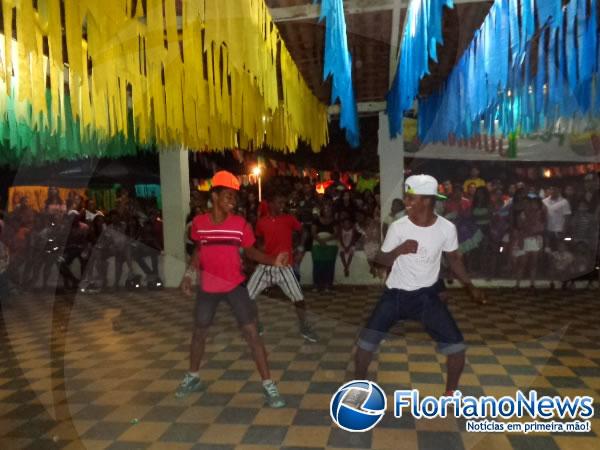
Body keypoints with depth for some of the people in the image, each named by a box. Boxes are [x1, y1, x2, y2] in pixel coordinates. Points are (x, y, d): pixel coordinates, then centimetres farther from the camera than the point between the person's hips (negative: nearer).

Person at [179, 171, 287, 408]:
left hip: (235, 286, -2)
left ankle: (268, 385, 5)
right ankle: (192, 377, 41)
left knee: (252, 333, -6)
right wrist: (188, 275, 5)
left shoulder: (240, 224, -10)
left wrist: (273, 261, -18)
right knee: (199, 333, 16)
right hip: (208, 287, 2)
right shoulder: (198, 223, -5)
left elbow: (251, 251, -2)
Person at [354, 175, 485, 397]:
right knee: (366, 342, -5)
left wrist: (470, 286, 2)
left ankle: (451, 394, 22)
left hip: (427, 294, 1)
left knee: (457, 345, -5)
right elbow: (381, 260, -7)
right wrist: (399, 250, -26)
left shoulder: (447, 228, -12)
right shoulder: (398, 226, -14)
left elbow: (454, 258, 7)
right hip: (396, 293, 0)